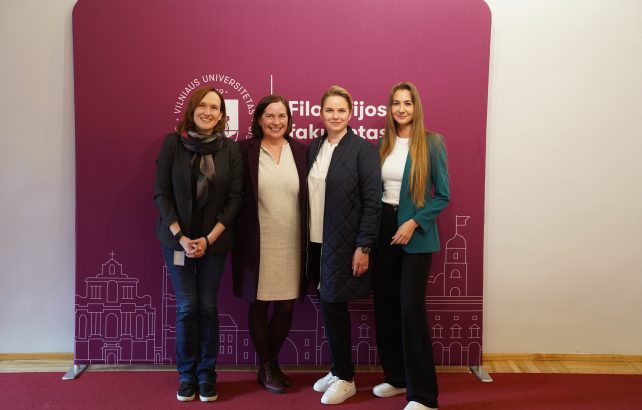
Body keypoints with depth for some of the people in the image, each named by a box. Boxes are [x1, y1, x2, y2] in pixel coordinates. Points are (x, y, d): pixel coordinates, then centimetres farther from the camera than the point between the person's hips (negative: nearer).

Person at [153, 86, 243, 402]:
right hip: (178, 239, 0)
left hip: (215, 240, 1)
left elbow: (235, 197, -3)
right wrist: (181, 237, -12)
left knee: (207, 307, 4)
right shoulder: (172, 143, -5)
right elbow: (161, 193, -5)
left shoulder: (230, 148, -3)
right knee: (187, 307, 1)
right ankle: (186, 375, 19)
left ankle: (207, 374, 20)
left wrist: (209, 238, -10)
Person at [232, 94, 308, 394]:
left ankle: (273, 362, 32)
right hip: (257, 243, -2)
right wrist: (239, 237, -6)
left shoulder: (301, 151, 5)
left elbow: (309, 197, 6)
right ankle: (265, 367, 27)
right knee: (259, 306, 8)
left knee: (286, 308, 9)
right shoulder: (244, 151, -3)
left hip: (291, 244, 3)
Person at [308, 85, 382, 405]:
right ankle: (338, 369, 29)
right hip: (318, 241, 5)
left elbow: (372, 201, -12)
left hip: (345, 243, -5)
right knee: (329, 306, 12)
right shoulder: (314, 147, 9)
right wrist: (308, 240, 8)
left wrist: (363, 246, -15)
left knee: (333, 306, -1)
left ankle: (346, 379, 17)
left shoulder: (363, 148, -8)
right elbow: (310, 195, 10)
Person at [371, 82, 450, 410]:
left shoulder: (431, 142, -6)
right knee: (385, 305, 9)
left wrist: (413, 223, -15)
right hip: (383, 228, 5)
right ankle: (397, 377, 25)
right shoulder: (383, 143, 7)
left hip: (416, 233, -5)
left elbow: (443, 195, -6)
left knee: (411, 308, -7)